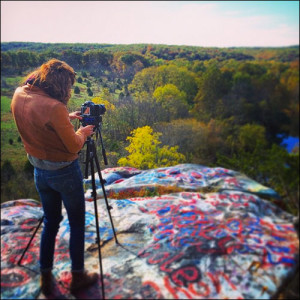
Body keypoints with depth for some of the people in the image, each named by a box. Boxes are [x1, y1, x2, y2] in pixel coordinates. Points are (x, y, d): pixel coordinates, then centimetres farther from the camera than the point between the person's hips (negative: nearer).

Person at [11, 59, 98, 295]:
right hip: (64, 171, -7)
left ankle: (46, 277, 32)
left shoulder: (18, 96, -3)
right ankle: (78, 277, 28)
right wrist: (83, 132, -1)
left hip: (39, 170, 7)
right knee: (77, 223, 13)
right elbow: (74, 145, -20)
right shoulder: (54, 107, -27)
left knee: (51, 221, 22)